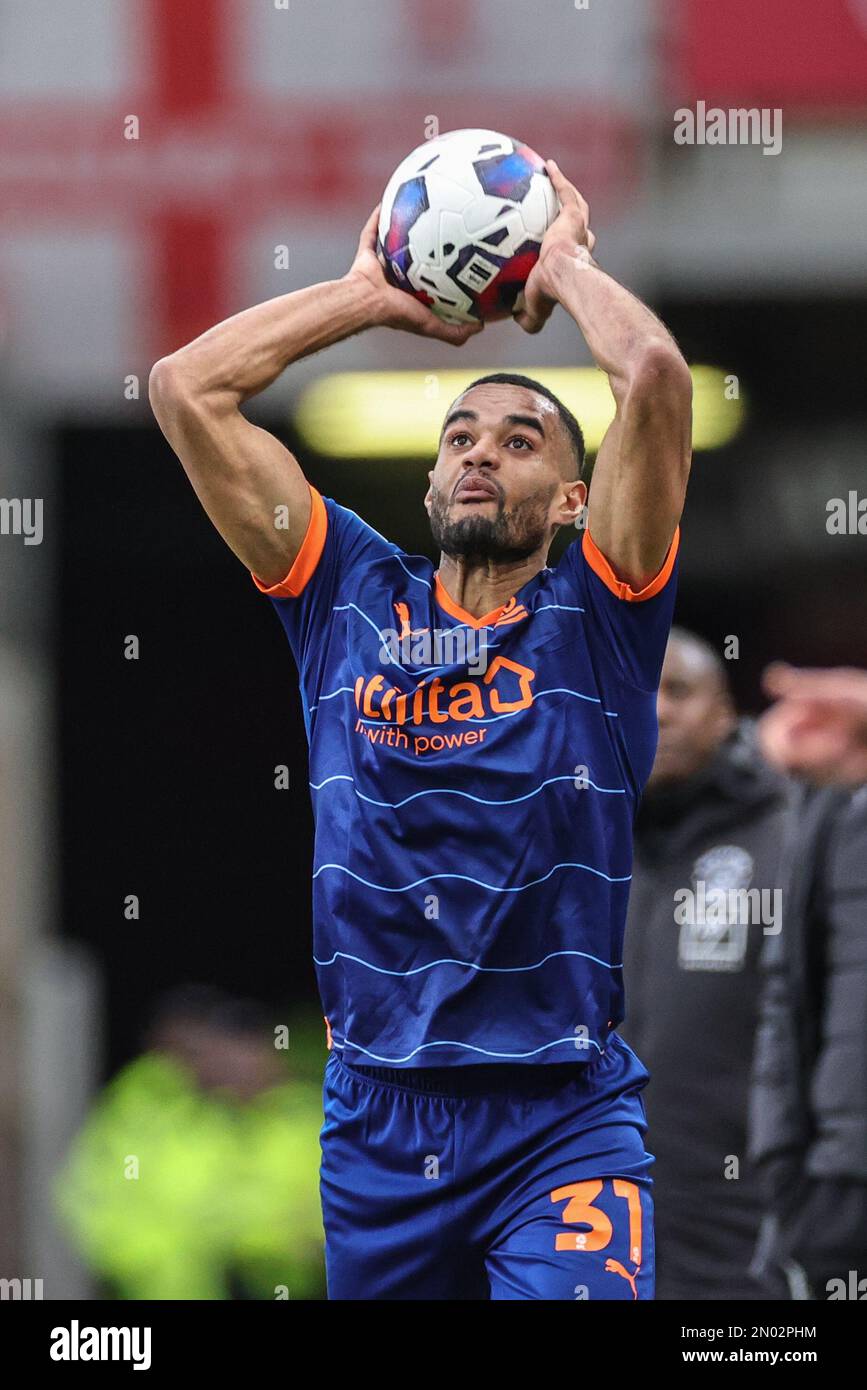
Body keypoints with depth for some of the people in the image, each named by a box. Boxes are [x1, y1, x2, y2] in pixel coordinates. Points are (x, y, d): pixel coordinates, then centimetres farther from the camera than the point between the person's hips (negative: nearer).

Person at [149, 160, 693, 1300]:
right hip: (376, 1120, 3)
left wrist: (564, 265, 6)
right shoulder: (352, 598, 11)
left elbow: (657, 378, -11)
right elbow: (187, 387, 7)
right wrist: (374, 295, 13)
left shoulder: (596, 614, 3)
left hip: (559, 1121, -3)